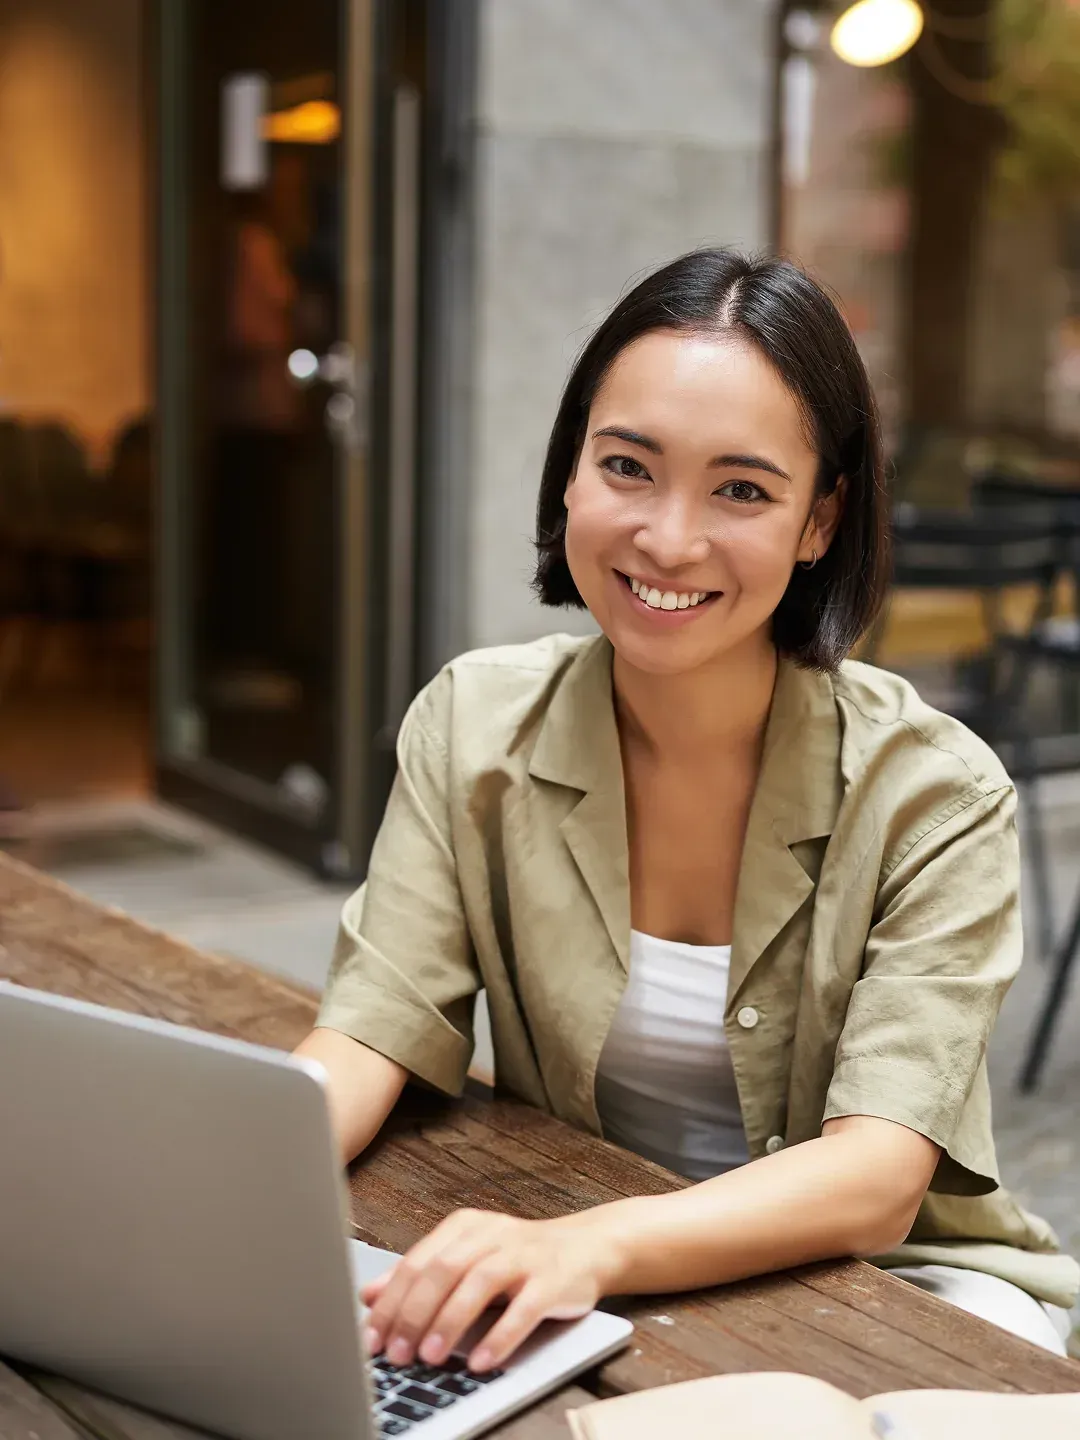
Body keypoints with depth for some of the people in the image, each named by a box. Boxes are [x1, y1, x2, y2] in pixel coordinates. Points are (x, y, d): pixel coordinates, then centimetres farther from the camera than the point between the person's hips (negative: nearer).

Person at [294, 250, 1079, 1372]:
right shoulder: (472, 727, -7)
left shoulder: (934, 797, -16)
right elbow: (371, 1035, -10)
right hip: (566, 1278, 2)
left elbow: (878, 1178, -24)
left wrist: (594, 1244, -42)